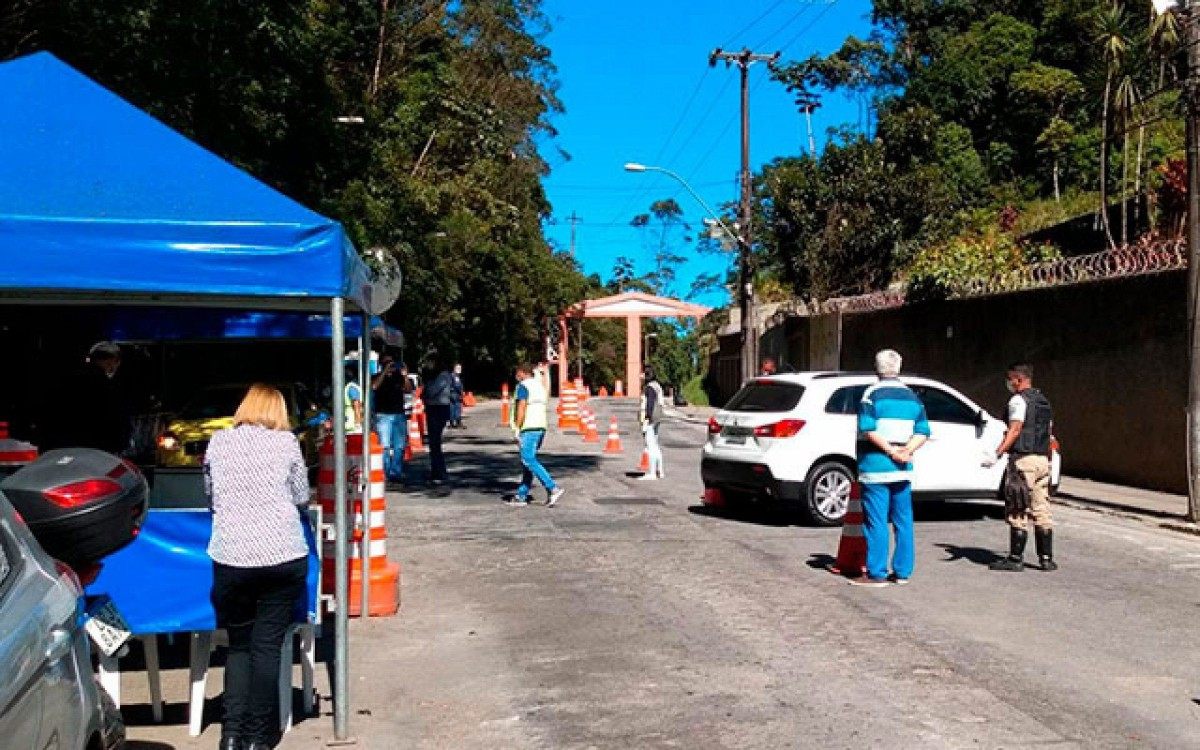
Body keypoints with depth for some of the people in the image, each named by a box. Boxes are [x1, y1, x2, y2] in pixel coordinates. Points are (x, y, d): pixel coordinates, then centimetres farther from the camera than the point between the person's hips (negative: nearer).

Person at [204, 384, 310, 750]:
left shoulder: (219, 442, 6)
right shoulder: (286, 442, 2)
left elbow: (211, 496, 17)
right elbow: (301, 497, 11)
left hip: (231, 558, 1)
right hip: (283, 557, -1)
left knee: (238, 645, 15)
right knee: (267, 647, 6)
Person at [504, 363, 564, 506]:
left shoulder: (523, 386, -6)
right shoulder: (540, 385, 20)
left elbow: (521, 408, -16)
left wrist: (517, 428, -14)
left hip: (529, 429, -9)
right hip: (541, 427, 9)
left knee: (529, 461, -11)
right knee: (528, 461, 12)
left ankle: (553, 488, -20)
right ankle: (521, 496, 14)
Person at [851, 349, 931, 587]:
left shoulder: (873, 393, -6)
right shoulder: (912, 397, 13)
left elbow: (867, 429, -18)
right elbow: (922, 432, 7)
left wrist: (890, 450, -14)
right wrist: (906, 450, -6)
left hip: (876, 466, -6)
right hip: (903, 469, 6)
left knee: (876, 521, -4)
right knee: (903, 520, 10)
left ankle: (876, 573, -3)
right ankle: (902, 572, 14)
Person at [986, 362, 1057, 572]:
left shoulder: (1018, 400, -8)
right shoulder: (1044, 401, 18)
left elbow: (1014, 430, -18)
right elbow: (1047, 434, 21)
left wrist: (997, 454, -24)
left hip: (1023, 460, -8)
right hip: (1043, 460, 8)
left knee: (1018, 511, -5)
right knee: (1042, 510, 11)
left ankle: (1016, 559, -3)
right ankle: (1047, 558, 13)